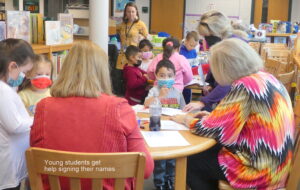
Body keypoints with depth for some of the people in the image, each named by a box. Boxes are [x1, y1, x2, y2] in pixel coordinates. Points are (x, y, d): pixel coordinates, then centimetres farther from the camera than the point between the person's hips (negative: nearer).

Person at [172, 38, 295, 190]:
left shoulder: (244, 87, -22)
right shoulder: (267, 78, 4)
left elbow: (212, 129, -18)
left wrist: (186, 119, 1)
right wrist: (213, 116, 12)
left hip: (258, 169, -9)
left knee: (188, 161, 7)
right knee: (206, 151, 22)